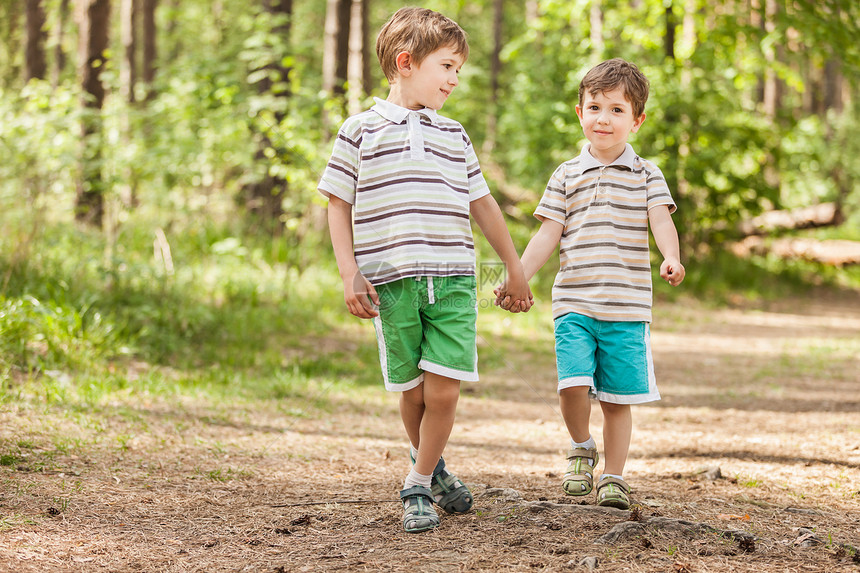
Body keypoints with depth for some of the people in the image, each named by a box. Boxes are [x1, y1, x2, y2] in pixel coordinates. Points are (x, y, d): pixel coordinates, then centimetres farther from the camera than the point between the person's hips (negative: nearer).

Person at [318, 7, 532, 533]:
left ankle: (418, 484, 8)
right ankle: (430, 464, 29)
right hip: (392, 283, -2)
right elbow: (338, 204, 5)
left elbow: (482, 203, 23)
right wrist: (350, 275, -4)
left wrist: (515, 267, 26)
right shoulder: (362, 131, 4)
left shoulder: (454, 136, 15)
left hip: (453, 280, 2)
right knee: (413, 390, 4)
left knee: (443, 390, -8)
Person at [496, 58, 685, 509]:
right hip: (574, 304, 0)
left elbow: (661, 222, -7)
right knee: (573, 383, -16)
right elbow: (547, 235, 10)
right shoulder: (567, 177, 10)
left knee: (617, 398, 2)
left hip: (627, 306, 0)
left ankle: (613, 476, 17)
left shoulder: (646, 175, 7)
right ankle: (581, 448, 13)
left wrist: (671, 258, -28)